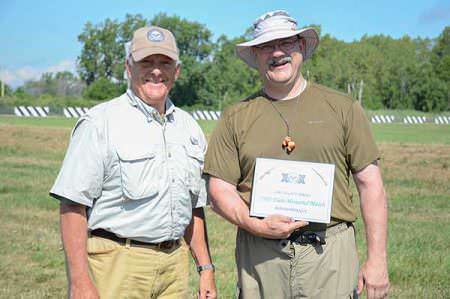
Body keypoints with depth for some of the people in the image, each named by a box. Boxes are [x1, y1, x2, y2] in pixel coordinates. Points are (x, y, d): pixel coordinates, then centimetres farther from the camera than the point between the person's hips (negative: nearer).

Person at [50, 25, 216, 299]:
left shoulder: (189, 127, 12)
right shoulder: (100, 123, -7)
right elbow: (73, 206, -12)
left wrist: (206, 268, 13)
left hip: (175, 263, 6)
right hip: (117, 264, -5)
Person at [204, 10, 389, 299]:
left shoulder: (343, 107, 6)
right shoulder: (235, 117, 7)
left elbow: (370, 184, 4)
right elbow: (219, 190, 4)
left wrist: (377, 259, 0)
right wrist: (256, 225, -13)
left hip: (329, 253, 0)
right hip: (259, 256, 1)